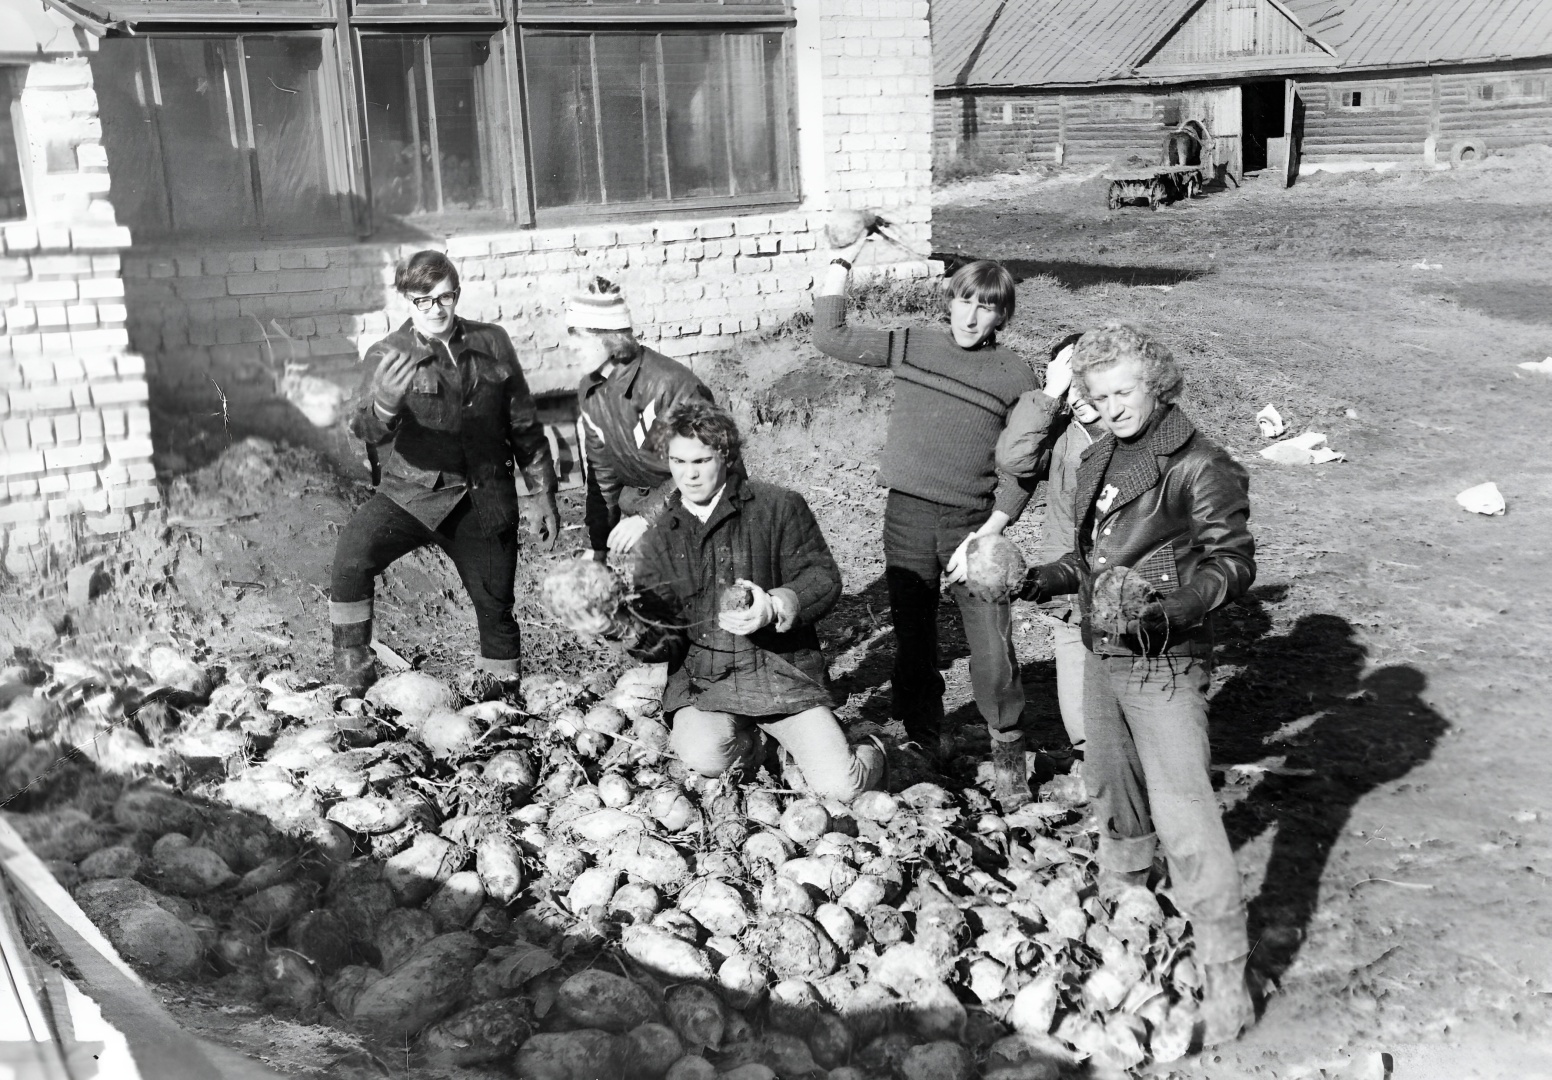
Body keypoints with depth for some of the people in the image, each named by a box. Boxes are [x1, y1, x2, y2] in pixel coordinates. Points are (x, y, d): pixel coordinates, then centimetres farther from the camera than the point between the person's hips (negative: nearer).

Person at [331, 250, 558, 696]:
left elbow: (525, 426, 10)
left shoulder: (492, 344, 2)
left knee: (495, 604, 10)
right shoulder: (389, 355, -5)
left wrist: (541, 495, 10)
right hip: (414, 493, -2)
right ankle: (352, 664, -13)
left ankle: (501, 688, 33)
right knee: (354, 549, -27)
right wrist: (384, 401, -45)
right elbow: (368, 432, -22)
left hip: (485, 501, 2)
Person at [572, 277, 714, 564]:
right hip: (637, 505, 6)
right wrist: (597, 549, 10)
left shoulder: (671, 384, -23)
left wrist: (647, 518, -28)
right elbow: (600, 469, 9)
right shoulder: (590, 392, 0)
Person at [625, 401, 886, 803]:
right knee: (705, 756, -32)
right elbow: (664, 630, 7)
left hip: (782, 670, -1)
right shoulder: (659, 536, 11)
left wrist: (776, 606, -22)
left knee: (839, 787, -15)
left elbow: (823, 577, -3)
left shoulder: (779, 507, 1)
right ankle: (746, 745, 8)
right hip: (701, 680, 2)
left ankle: (870, 753, 25)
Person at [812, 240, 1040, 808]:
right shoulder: (913, 345, 5)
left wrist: (984, 538, -12)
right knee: (912, 634, 12)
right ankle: (925, 736, 30)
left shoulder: (1016, 375, -2)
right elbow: (830, 335, 3)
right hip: (907, 513, 2)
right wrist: (844, 257, -2)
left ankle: (1008, 751, 14)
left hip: (973, 523, -2)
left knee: (992, 647, -5)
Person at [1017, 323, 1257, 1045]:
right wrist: (1046, 579, 3)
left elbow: (1233, 563, -13)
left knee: (1182, 815, -11)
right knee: (1111, 789, 24)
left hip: (1164, 667, -8)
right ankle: (1119, 901, 48)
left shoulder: (1200, 468, -13)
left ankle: (1225, 973, -4)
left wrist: (1173, 607, -29)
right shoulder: (1097, 461, 10)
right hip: (1101, 656, 8)